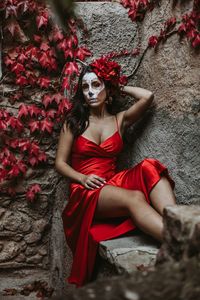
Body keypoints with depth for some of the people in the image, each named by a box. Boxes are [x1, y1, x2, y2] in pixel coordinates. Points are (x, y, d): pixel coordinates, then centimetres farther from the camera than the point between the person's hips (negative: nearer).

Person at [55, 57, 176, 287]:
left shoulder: (120, 120, 17)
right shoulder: (73, 122, 11)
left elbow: (147, 96, 2)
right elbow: (60, 163, 7)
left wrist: (118, 87, 16)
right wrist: (83, 178, -11)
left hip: (113, 185, 3)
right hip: (86, 193, -3)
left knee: (150, 168, -30)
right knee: (134, 198, -36)